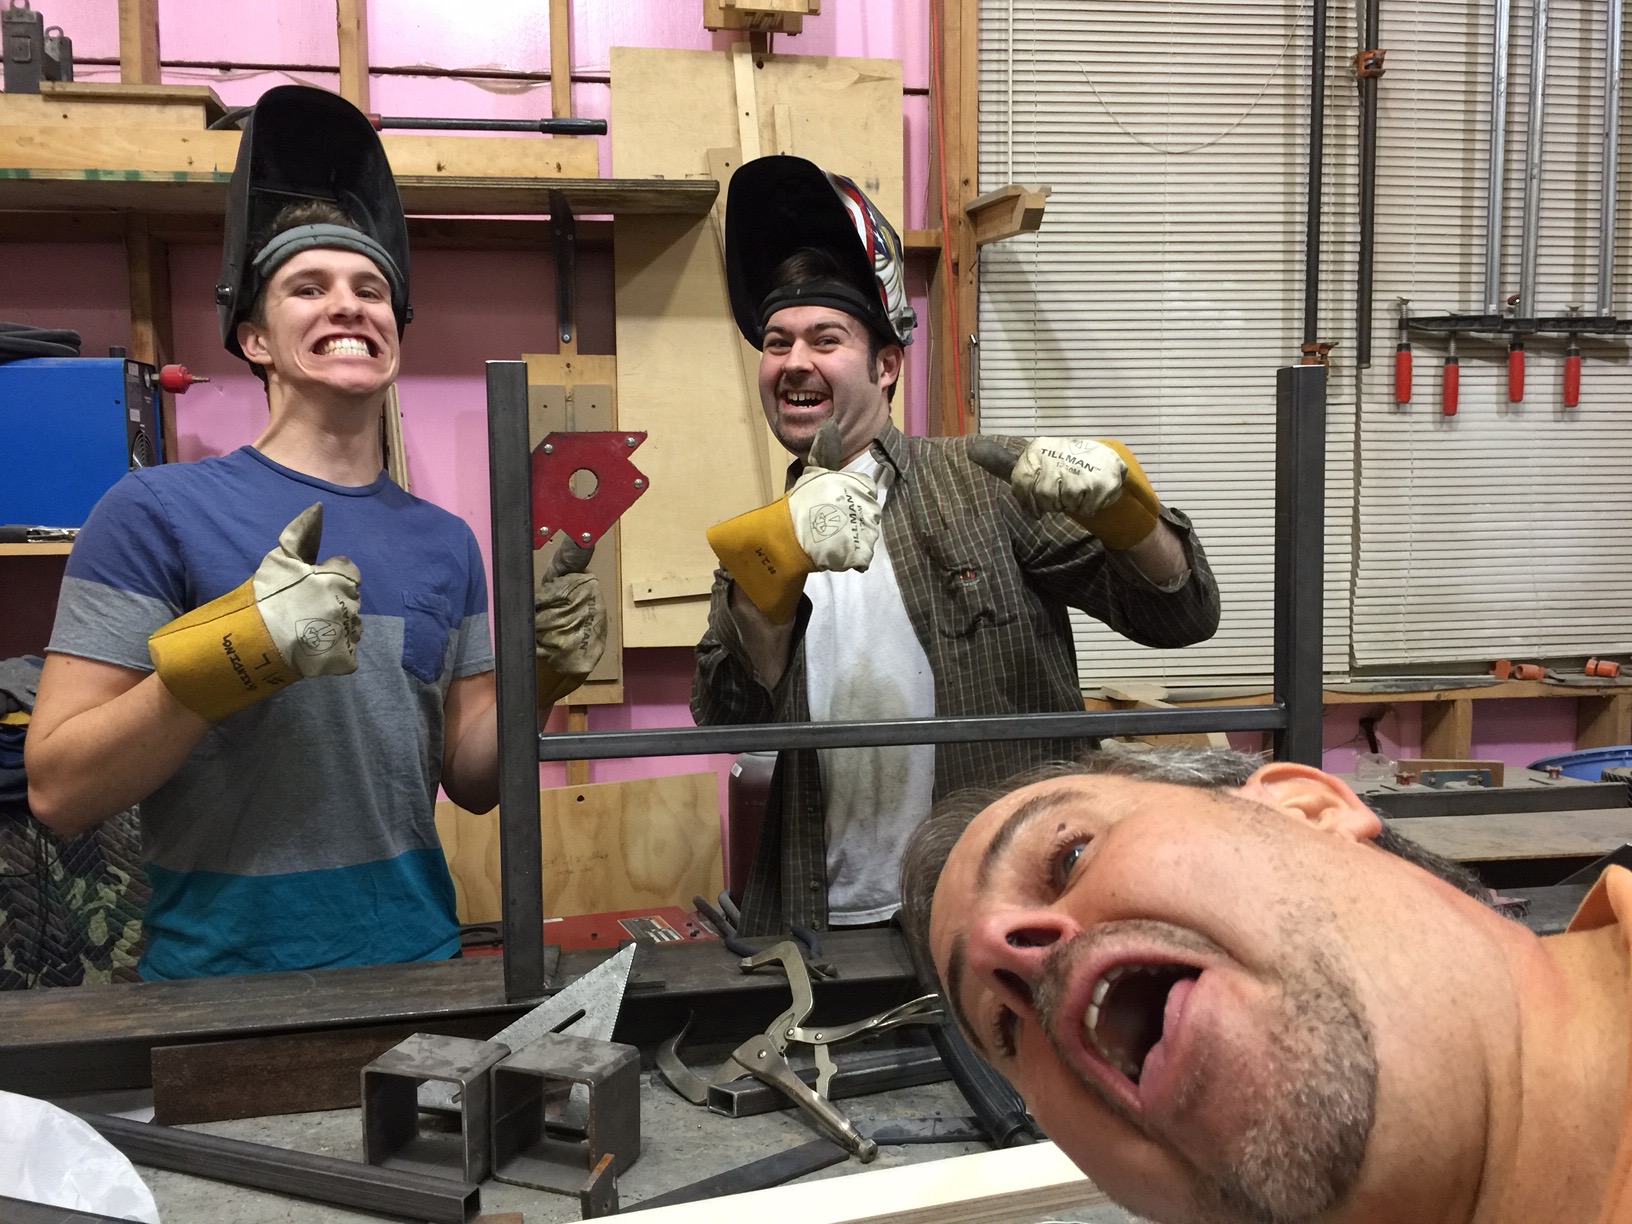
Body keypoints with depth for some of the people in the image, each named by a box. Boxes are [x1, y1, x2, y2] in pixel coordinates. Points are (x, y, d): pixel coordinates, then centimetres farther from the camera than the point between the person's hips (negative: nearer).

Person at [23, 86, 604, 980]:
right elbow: (57, 792, -13)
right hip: (221, 975, -4)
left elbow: (468, 779, 7)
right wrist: (237, 650, -25)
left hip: (416, 962, 4)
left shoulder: (444, 542, 3)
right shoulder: (157, 512, -10)